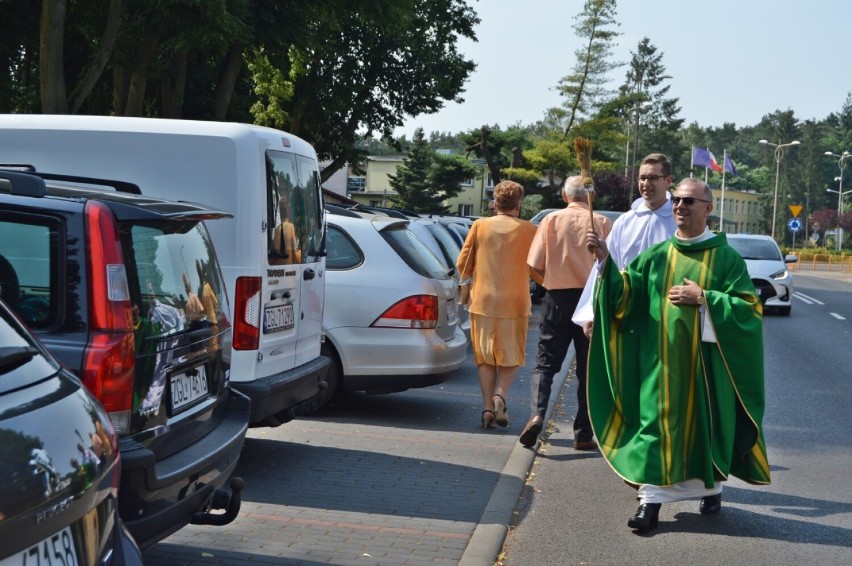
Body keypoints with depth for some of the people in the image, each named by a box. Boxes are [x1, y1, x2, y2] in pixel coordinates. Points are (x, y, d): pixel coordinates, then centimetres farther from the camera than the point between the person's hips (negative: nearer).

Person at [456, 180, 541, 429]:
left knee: (485, 358, 11)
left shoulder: (480, 226, 0)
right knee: (511, 358, 12)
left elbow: (462, 264, 2)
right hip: (515, 303, -1)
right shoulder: (529, 230, -3)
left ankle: (488, 407, 6)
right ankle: (500, 395, -10)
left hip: (483, 301, 1)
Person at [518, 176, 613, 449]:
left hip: (557, 299, 0)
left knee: (545, 364, 8)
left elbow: (536, 265, -2)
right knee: (588, 369, 9)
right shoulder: (602, 223, -3)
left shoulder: (552, 220, 0)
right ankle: (584, 434, 10)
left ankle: (537, 413, -15)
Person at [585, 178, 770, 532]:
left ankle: (712, 486, 31)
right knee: (657, 421, -2)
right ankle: (652, 499, -1)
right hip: (661, 360, 2)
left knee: (705, 421, 8)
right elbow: (625, 293, -2)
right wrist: (605, 261, -18)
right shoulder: (656, 255, 7)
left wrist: (703, 298, -16)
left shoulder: (726, 257, 0)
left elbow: (749, 307, -6)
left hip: (705, 360, -1)